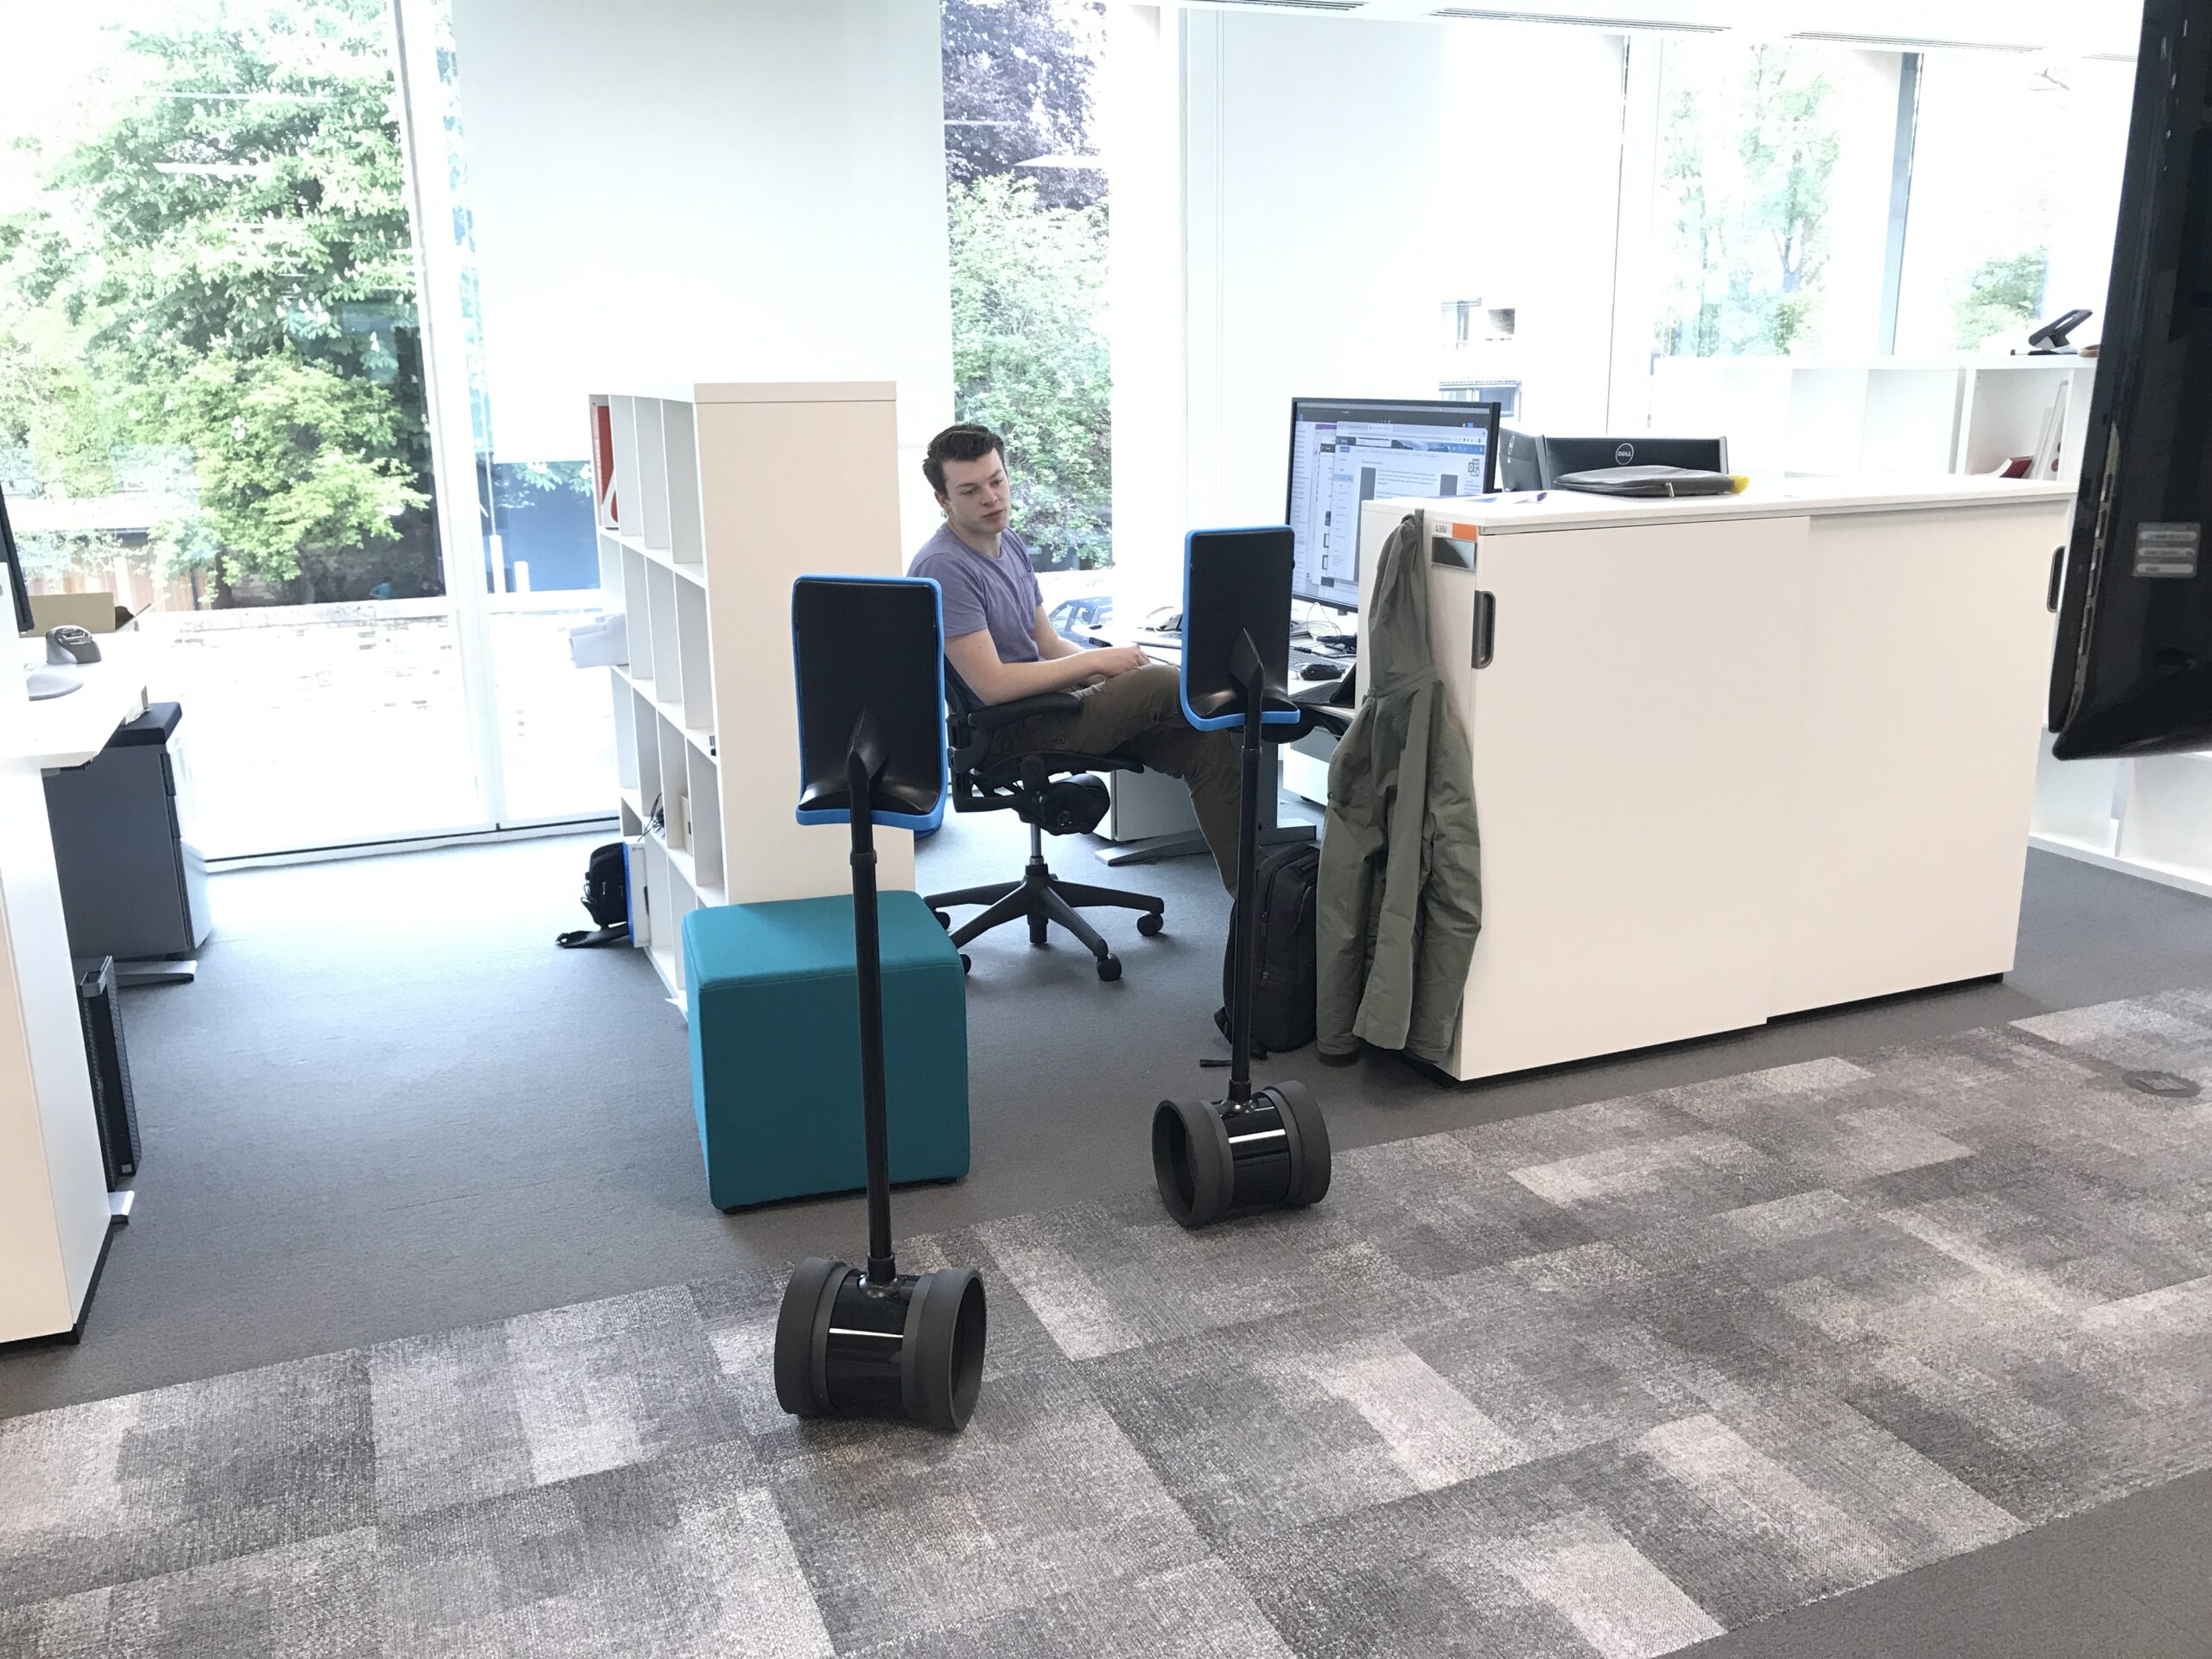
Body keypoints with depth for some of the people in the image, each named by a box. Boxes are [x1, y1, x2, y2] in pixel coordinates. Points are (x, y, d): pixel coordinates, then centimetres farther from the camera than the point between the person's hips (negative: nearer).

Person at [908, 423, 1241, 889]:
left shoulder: (1008, 544, 12)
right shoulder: (943, 567, -18)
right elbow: (991, 684, -23)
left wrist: (1115, 664, -4)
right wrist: (1096, 661, -16)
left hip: (1045, 699, 9)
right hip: (1007, 731, -9)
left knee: (1205, 744, -7)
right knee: (1164, 684, -24)